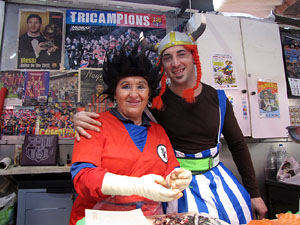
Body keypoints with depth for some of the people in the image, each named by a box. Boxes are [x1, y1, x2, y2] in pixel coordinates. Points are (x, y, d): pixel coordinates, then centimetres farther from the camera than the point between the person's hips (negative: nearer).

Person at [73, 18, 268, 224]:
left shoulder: (218, 99, -4)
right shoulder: (156, 100, -13)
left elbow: (238, 145, 3)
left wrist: (254, 194, 7)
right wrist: (85, 117, -31)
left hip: (217, 178, 4)